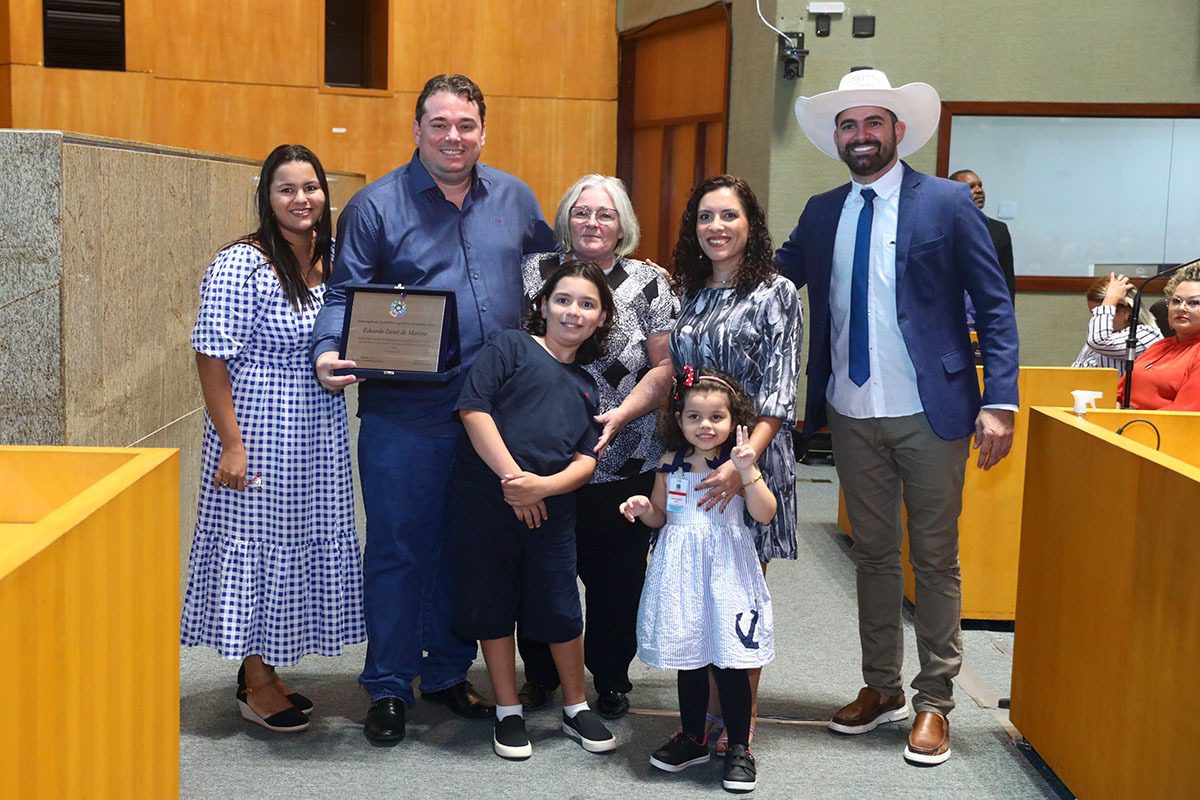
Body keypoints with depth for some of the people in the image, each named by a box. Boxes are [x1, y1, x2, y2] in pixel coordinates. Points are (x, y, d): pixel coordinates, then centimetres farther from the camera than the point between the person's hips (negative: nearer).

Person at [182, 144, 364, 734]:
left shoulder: (331, 260, 6)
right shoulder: (241, 266, -15)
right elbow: (211, 357, -17)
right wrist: (231, 444, -19)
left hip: (318, 435, 8)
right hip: (260, 433, -7)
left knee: (302, 543, 14)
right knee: (257, 543, 3)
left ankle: (264, 669, 30)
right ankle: (255, 685, 18)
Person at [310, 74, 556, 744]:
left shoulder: (513, 198, 8)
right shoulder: (377, 205, -3)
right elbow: (346, 294, -4)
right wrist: (331, 353, -23)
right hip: (405, 413, -4)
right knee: (399, 548, 3)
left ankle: (449, 672, 29)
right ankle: (389, 686, 17)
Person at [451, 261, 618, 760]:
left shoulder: (587, 385, 14)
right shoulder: (511, 347, 0)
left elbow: (587, 459, 6)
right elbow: (474, 407, -11)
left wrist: (543, 486, -15)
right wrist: (512, 476, -16)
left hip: (551, 509, 3)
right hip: (486, 503, -3)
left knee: (560, 611, 8)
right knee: (493, 605, 7)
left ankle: (576, 709, 26)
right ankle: (508, 712, 22)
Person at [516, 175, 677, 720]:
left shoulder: (647, 283, 1)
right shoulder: (533, 272, 5)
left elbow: (666, 365, -2)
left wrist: (621, 414, -15)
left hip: (623, 465, -1)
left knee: (615, 577, 7)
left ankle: (611, 679, 25)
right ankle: (540, 675, 28)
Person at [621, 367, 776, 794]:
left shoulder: (738, 463, -6)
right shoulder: (671, 464, 4)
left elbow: (765, 514, -16)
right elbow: (661, 516, 15)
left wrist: (747, 471, -26)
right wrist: (644, 509, -6)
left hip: (725, 568, -3)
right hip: (681, 570, 4)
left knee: (731, 663, -2)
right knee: (688, 659, 13)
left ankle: (739, 748, 12)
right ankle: (692, 739, 29)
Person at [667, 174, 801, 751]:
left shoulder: (775, 293, -4)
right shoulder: (689, 294, 11)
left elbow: (778, 392, -11)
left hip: (751, 456, -4)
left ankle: (742, 715, 16)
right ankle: (702, 708, 20)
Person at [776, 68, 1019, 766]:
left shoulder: (947, 202, -6)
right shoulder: (821, 213, 8)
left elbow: (995, 307, -7)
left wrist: (1000, 401, -16)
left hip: (929, 413, -4)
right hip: (852, 415, 4)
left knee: (935, 559, 7)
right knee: (873, 553, 15)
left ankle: (934, 702, 18)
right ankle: (881, 688, 29)